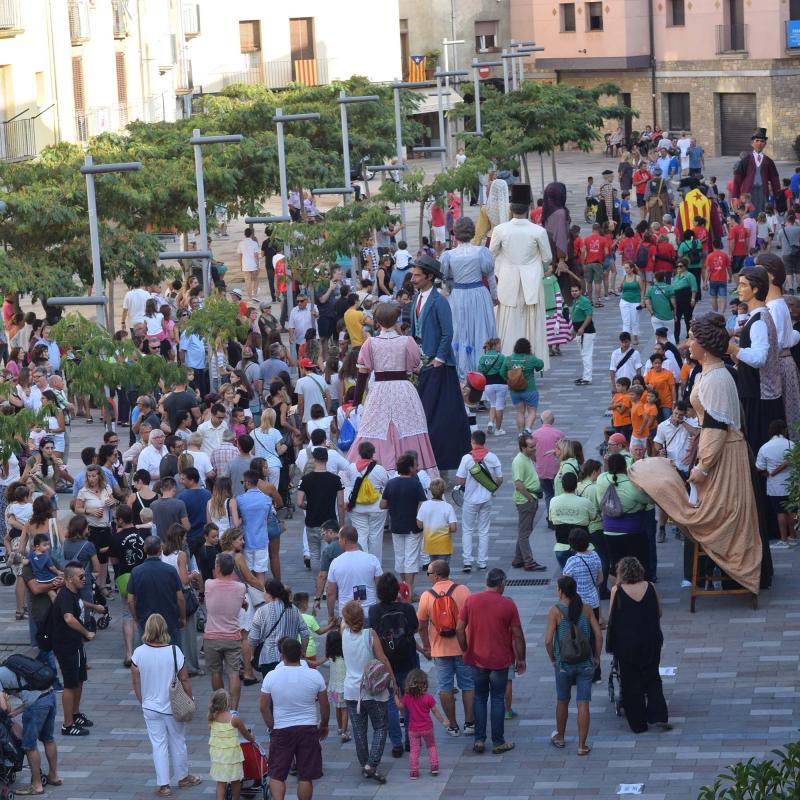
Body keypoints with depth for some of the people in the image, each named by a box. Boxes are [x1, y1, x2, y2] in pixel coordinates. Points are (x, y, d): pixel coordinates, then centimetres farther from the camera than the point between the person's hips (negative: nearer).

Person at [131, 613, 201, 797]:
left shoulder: (139, 653, -12)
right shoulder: (174, 651, -16)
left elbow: (135, 682, -3)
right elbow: (184, 680, -10)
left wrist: (143, 701, 12)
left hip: (150, 706, 1)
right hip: (173, 706, -1)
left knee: (158, 744, 7)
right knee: (178, 741, 17)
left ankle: (163, 785, 7)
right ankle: (183, 777, 33)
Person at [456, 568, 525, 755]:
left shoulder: (471, 601, -4)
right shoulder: (508, 604, -9)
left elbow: (459, 629, -3)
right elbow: (518, 635, -6)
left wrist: (465, 650, 10)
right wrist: (521, 659, 5)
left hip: (477, 659, 2)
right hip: (500, 660, -2)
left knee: (480, 698, 14)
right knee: (497, 699, 6)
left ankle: (479, 740, 13)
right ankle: (498, 743, 10)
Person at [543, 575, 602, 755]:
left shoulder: (555, 610, -11)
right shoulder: (586, 609, -3)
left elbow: (548, 640, -15)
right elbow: (598, 635, -4)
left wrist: (552, 659, 1)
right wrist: (597, 657, 8)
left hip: (564, 664, -1)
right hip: (585, 663, 1)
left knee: (562, 701, 19)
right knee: (583, 704, 3)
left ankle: (560, 738, 36)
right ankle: (582, 745, 3)